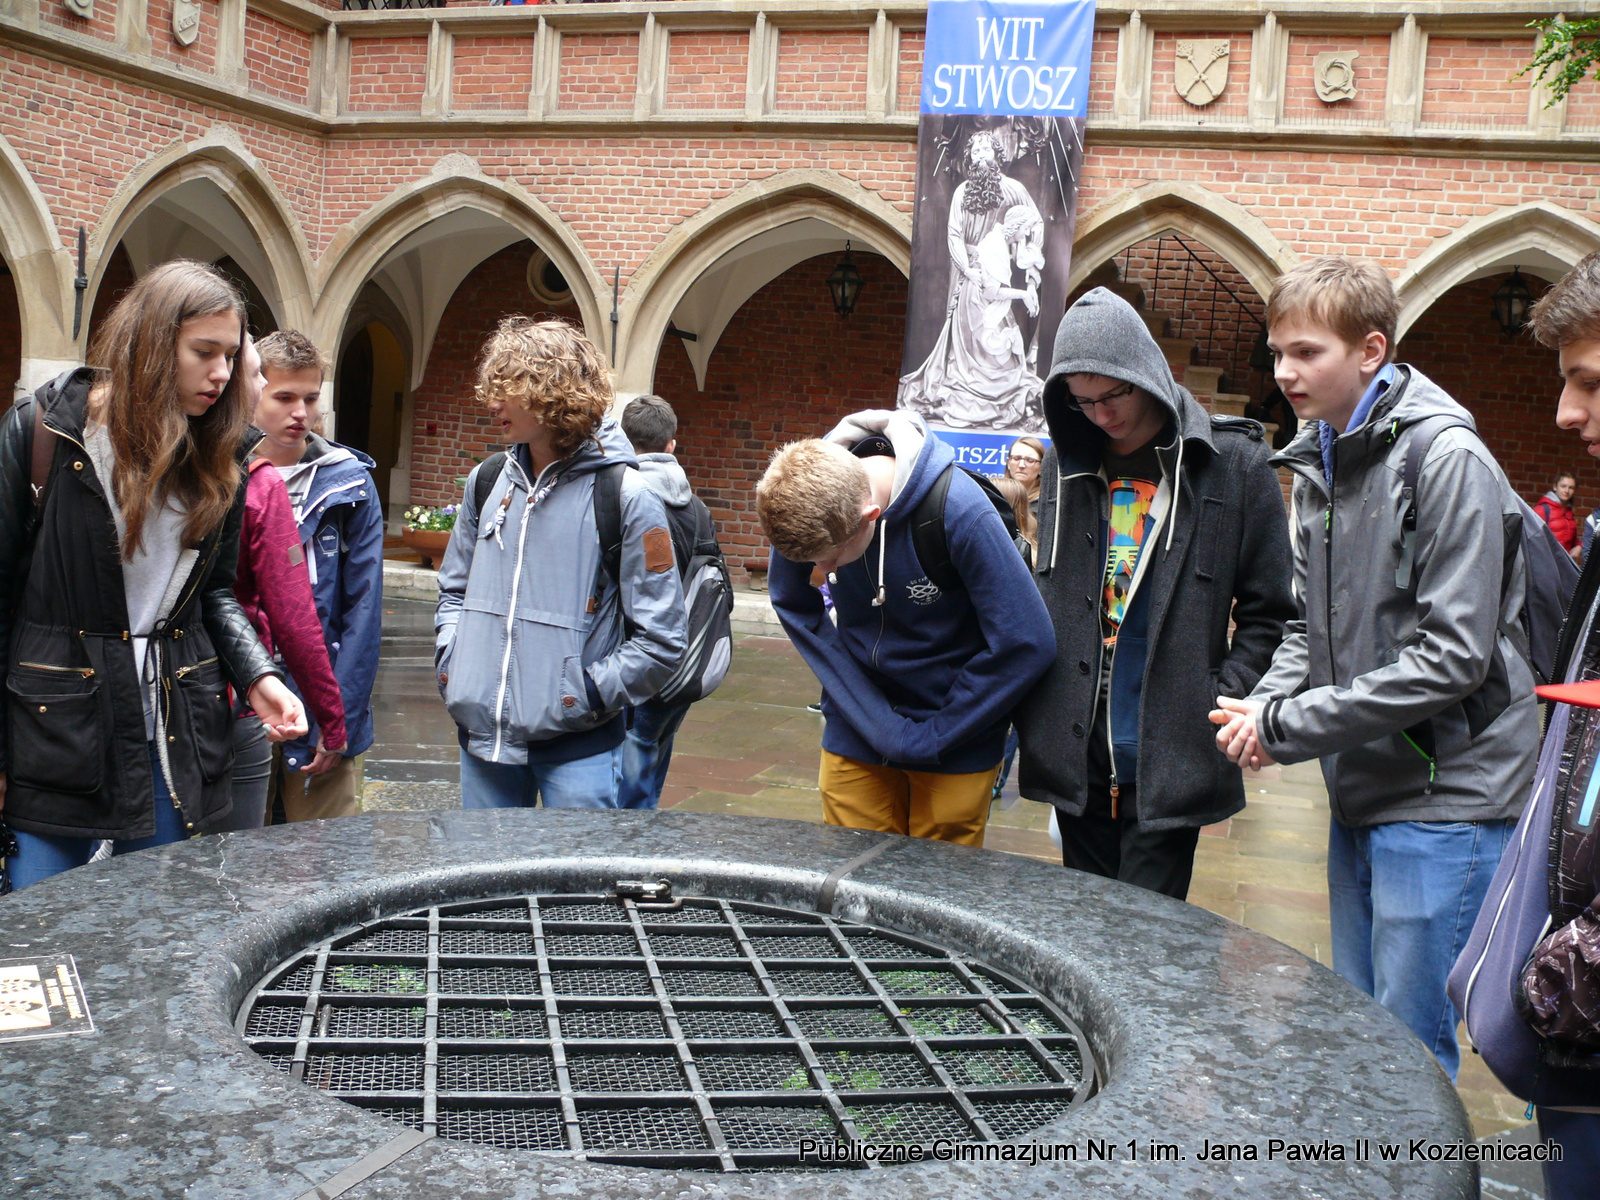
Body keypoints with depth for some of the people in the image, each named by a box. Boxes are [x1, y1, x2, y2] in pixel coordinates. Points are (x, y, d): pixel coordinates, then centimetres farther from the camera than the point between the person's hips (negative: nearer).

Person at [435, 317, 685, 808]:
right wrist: (451, 662, 6)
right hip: (482, 732, 5)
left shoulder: (624, 495, -9)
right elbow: (455, 588, 21)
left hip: (577, 746, -5)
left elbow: (659, 639, -8)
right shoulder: (487, 480, 7)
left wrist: (587, 695, -13)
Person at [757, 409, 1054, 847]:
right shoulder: (804, 498, -15)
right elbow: (791, 604, 0)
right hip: (854, 734, 4)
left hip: (954, 745, -3)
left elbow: (1025, 644, -23)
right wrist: (868, 716, -10)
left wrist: (933, 736, -15)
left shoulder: (961, 512, -28)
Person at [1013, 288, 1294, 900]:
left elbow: (1269, 615, 0)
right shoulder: (1065, 464, 8)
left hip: (1169, 764, -4)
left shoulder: (1234, 465, -4)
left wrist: (1220, 705, -10)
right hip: (1076, 758, 4)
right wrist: (1031, 713, 7)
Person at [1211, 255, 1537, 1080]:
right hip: (1360, 792, 8)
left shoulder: (1448, 462, -15)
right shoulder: (1319, 465, 10)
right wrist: (1262, 705, -6)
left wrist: (1287, 728, -18)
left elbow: (1451, 655, -20)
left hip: (1442, 800, -8)